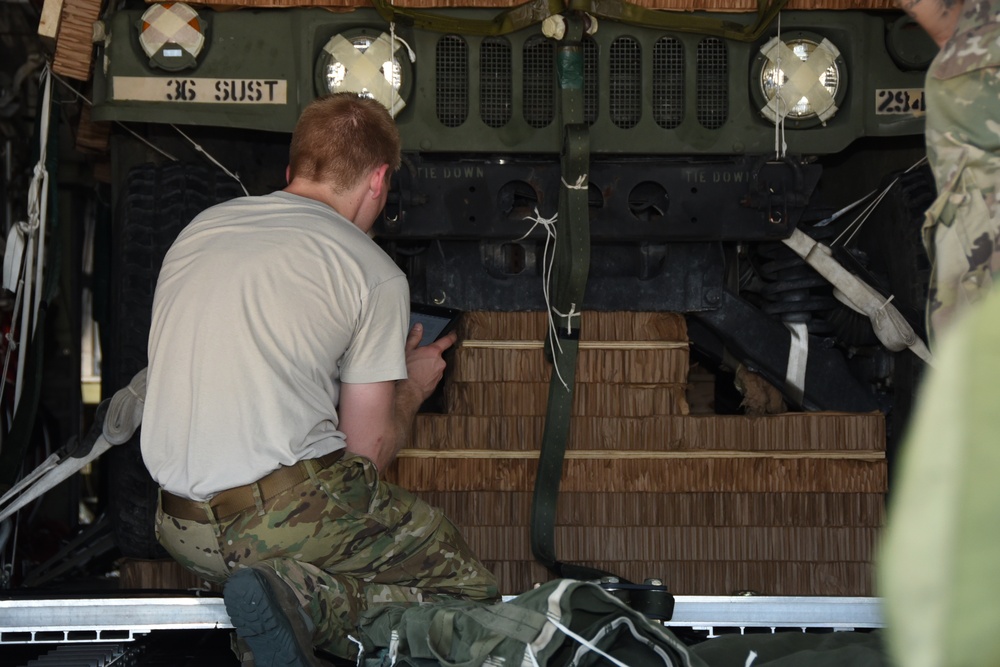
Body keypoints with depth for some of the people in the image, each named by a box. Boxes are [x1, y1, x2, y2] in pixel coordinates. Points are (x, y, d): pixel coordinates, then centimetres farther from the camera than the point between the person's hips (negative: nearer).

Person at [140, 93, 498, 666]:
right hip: (292, 508, -6)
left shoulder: (198, 230, 15)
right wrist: (412, 387, 21)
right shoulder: (375, 273, -1)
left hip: (182, 529, 7)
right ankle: (305, 599, -16)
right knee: (471, 585, 7)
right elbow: (369, 450, 0)